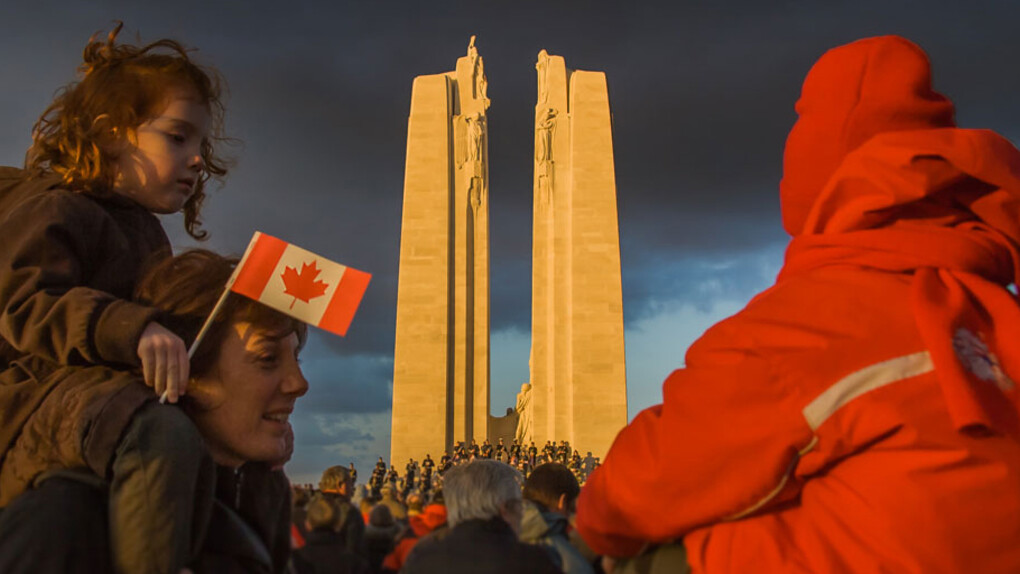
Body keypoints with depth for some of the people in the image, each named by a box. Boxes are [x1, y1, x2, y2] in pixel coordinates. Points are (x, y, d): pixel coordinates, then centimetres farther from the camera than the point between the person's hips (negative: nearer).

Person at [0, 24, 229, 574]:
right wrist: (133, 328, -35)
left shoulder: (146, 234, 23)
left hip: (112, 384, 10)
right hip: (44, 390, -10)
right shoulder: (59, 210, -6)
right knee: (162, 436, -40)